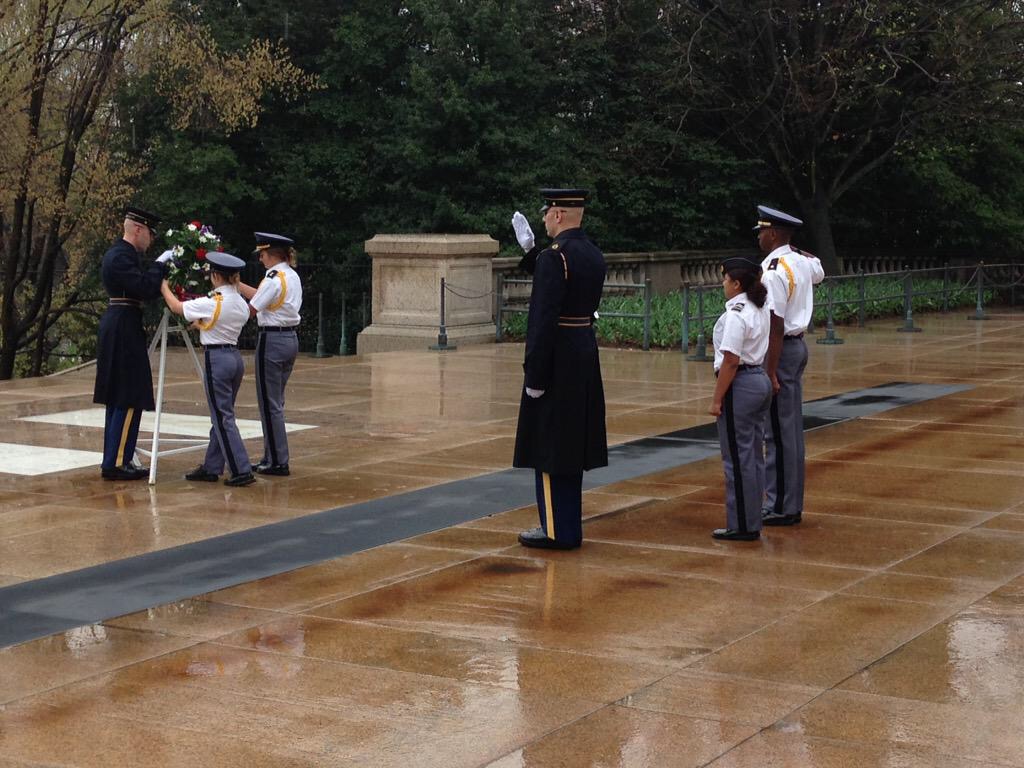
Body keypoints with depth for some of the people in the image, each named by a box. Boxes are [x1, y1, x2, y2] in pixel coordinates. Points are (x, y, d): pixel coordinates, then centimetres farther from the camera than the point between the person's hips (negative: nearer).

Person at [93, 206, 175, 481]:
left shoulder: (118, 253, 15)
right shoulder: (122, 257, -17)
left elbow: (139, 286, 17)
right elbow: (145, 288, -25)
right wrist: (160, 263, -14)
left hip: (117, 331, 11)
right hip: (124, 332, -11)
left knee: (118, 400, 13)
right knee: (129, 401, -8)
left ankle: (114, 461, 18)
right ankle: (115, 464, -7)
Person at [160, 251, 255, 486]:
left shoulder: (211, 303, -16)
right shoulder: (241, 304, 5)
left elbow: (176, 307, -3)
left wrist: (164, 288, 14)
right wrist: (202, 325, 32)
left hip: (216, 359, -8)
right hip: (235, 357, 8)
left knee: (223, 417, -3)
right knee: (222, 415, 14)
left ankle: (241, 471, -6)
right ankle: (211, 468, 22)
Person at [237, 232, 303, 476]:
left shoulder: (273, 279, -17)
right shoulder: (292, 276, 11)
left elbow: (251, 310, -14)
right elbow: (259, 295, 18)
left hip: (272, 341, -9)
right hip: (290, 339, 9)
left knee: (269, 403, -1)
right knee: (275, 402, 15)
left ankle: (278, 462, 2)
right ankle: (272, 457, 20)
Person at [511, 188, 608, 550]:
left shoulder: (554, 256, -18)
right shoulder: (594, 255, 9)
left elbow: (544, 319, -22)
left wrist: (534, 376, -19)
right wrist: (529, 250, 18)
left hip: (556, 362, -9)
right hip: (585, 360, 9)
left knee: (548, 449, 0)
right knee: (569, 446, 15)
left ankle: (557, 530, 5)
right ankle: (568, 527, 22)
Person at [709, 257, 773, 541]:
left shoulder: (735, 314, -18)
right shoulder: (760, 309, 8)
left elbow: (731, 361, -20)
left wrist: (717, 399, -16)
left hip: (740, 386, -9)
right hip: (761, 381, 9)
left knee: (737, 459, -1)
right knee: (753, 457, 14)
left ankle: (742, 526, 5)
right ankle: (752, 523, 21)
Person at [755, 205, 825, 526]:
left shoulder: (773, 272, -20)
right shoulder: (802, 262, 7)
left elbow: (776, 326, -23)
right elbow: (819, 273, 35)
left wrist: (770, 372, -21)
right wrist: (793, 248, 26)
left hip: (781, 349, -9)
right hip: (798, 345, 9)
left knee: (779, 431, -4)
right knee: (791, 429, 14)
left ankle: (780, 507, 1)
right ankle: (791, 503, 22)